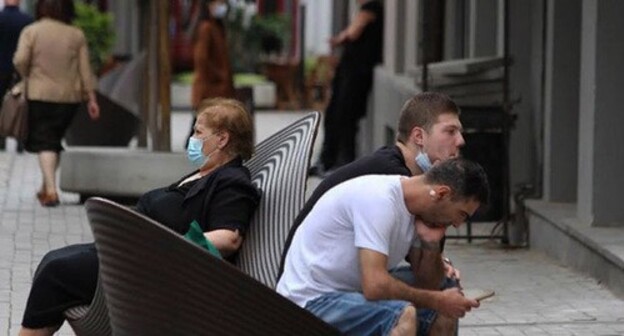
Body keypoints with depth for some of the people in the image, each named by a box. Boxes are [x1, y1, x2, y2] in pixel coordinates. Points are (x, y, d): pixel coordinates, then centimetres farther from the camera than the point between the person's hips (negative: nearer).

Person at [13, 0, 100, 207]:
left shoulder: (31, 32, -4)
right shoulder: (77, 35, 2)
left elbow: (20, 60, -14)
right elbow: (85, 70, 3)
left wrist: (28, 77, 6)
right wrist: (91, 98, 7)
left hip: (40, 94, -3)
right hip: (69, 96, 3)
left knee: (44, 142, -2)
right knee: (55, 140, 18)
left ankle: (51, 190, -16)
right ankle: (46, 187, 25)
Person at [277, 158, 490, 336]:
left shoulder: (413, 201, 3)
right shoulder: (379, 199, -25)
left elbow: (427, 284, 12)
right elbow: (376, 286, -31)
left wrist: (430, 244, -9)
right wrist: (437, 300, -18)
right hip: (310, 302, -10)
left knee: (442, 316, 7)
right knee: (402, 315, -31)